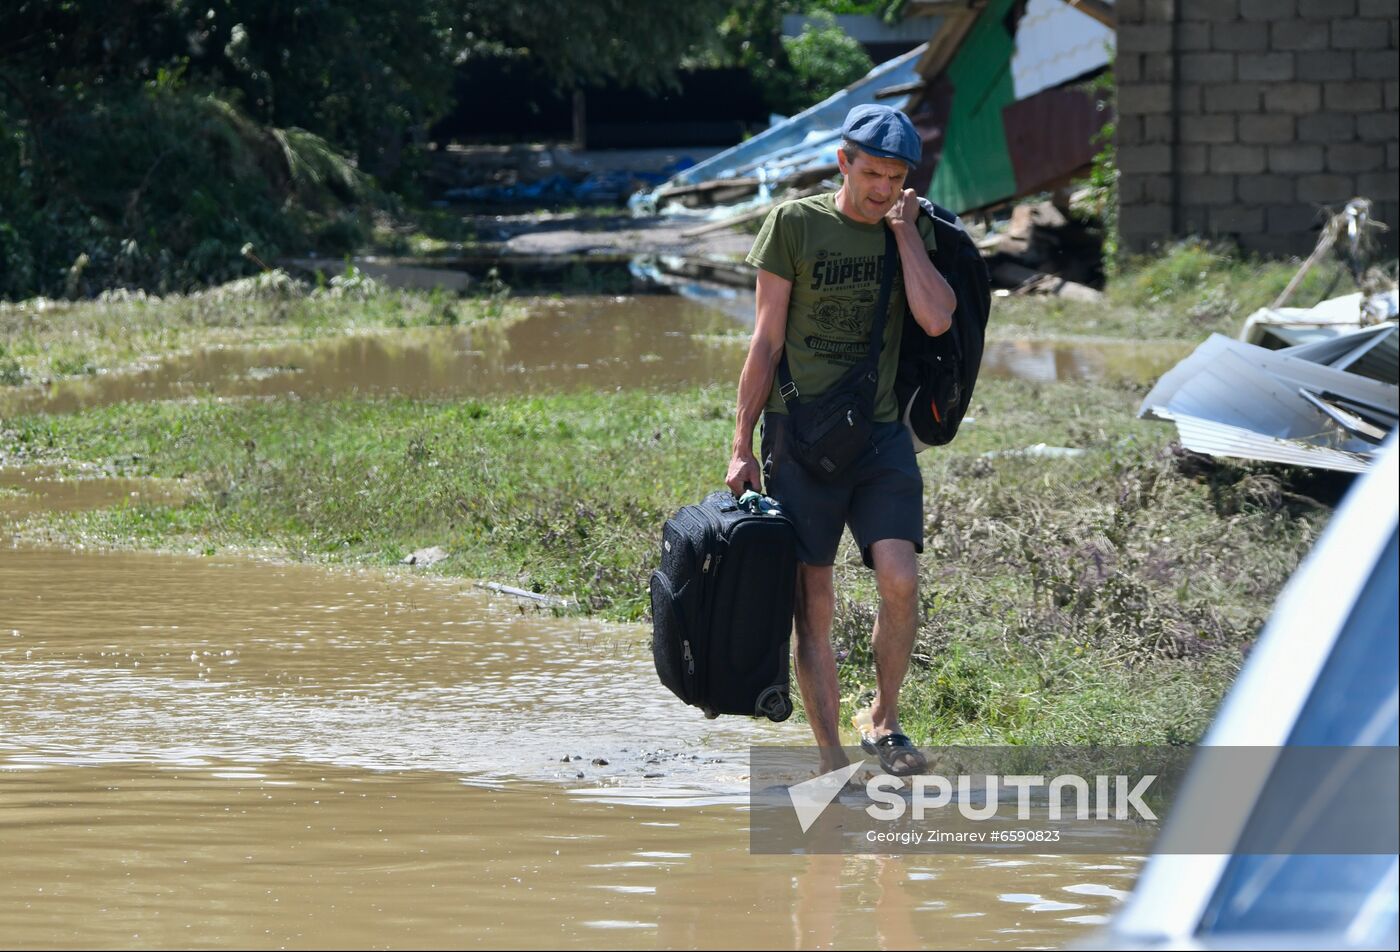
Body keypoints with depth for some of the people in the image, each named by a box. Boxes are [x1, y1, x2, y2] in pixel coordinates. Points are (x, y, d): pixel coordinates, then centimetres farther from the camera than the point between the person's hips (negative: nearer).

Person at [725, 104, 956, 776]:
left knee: (900, 579, -15)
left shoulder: (914, 232, 8)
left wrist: (905, 230, -5)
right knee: (813, 604, -3)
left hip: (881, 435, 2)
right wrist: (742, 445, 0)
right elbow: (766, 342, 2)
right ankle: (830, 759, 5)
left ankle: (883, 722, 7)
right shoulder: (795, 224, 0)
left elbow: (937, 318, -9)